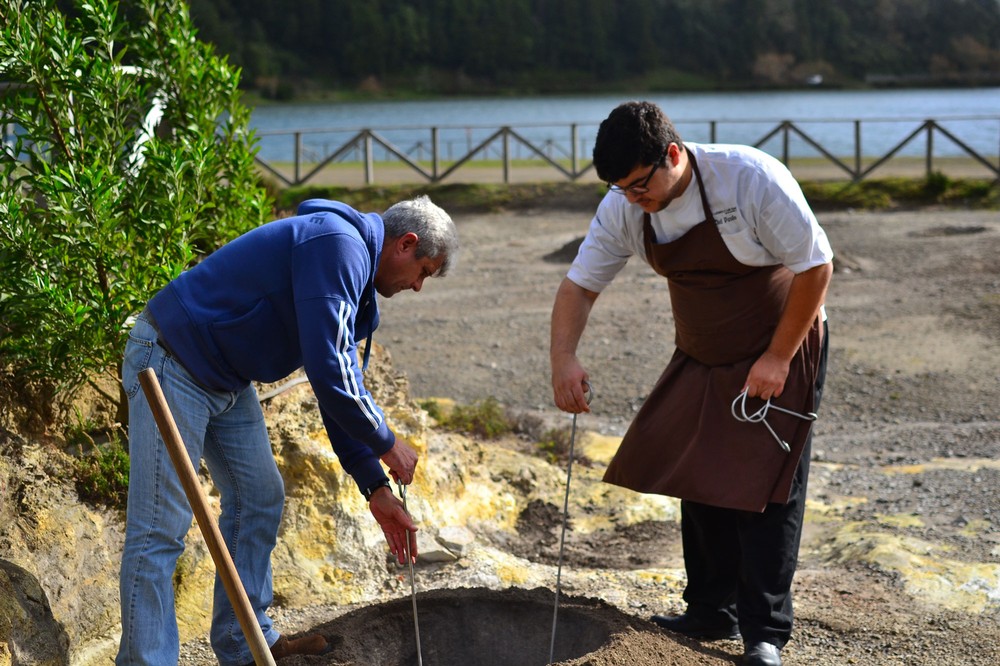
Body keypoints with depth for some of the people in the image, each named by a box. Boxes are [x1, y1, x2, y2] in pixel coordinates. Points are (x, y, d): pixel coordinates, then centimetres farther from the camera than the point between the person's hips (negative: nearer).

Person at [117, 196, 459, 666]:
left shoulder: (353, 270, 12)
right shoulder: (339, 245, -21)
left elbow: (339, 386, 16)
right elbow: (330, 375, -27)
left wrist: (375, 488, 12)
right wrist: (385, 443, -11)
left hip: (226, 378, 11)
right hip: (173, 361, -11)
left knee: (259, 497, 15)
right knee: (161, 529, -9)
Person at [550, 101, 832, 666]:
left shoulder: (752, 179, -28)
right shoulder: (624, 207, -13)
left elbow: (816, 265, -21)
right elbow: (581, 283, -6)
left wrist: (778, 358, -19)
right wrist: (564, 356, -24)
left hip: (781, 350, -6)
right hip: (700, 361, 6)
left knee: (765, 487, -7)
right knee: (699, 480, 8)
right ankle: (712, 613, 22)